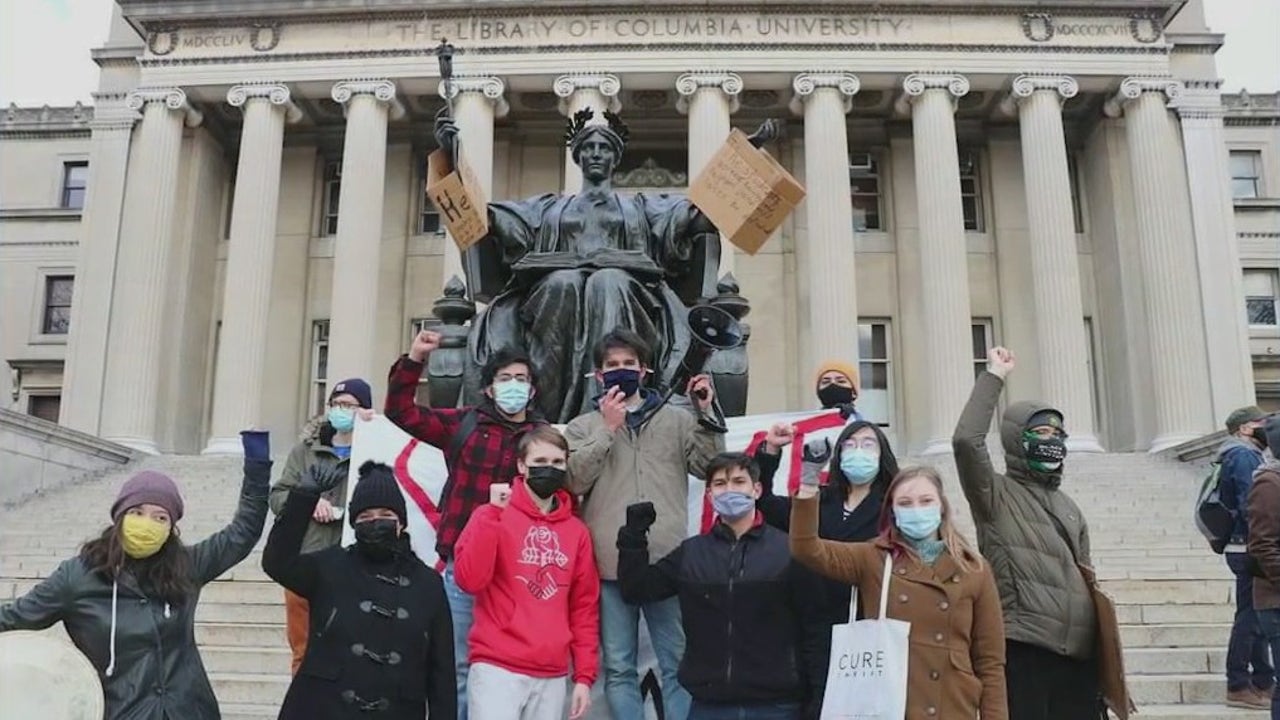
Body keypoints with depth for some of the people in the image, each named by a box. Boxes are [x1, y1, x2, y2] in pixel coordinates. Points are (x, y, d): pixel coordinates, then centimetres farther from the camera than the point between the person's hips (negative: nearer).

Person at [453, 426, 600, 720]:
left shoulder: (577, 531, 9)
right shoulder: (493, 517, -1)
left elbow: (585, 607, 11)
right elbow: (469, 580, -15)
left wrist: (585, 675, 6)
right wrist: (492, 513, -16)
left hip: (553, 676, 4)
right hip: (497, 668, -4)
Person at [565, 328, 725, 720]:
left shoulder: (677, 418, 12)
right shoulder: (584, 426, 11)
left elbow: (710, 467, 3)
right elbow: (574, 481, -3)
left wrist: (705, 414, -5)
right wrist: (607, 429, -7)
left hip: (668, 562, 0)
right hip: (611, 565, 0)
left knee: (679, 664, 6)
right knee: (619, 668, 8)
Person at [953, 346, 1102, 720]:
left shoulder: (1069, 508, 21)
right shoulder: (997, 494, 0)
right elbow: (966, 440, -19)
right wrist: (993, 377, -11)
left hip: (1079, 652, 7)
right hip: (1024, 649, -6)